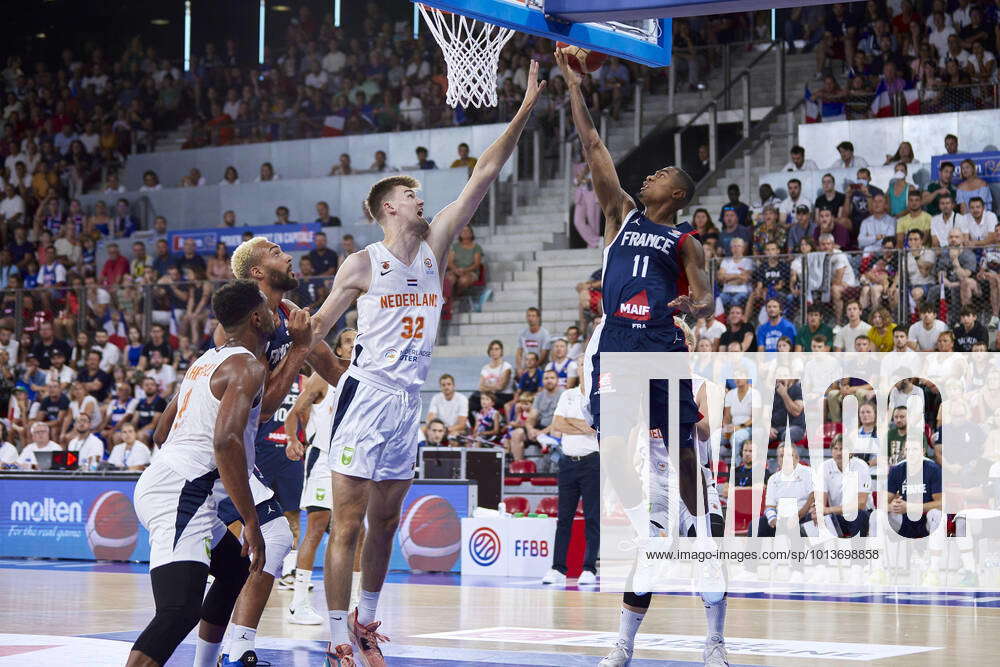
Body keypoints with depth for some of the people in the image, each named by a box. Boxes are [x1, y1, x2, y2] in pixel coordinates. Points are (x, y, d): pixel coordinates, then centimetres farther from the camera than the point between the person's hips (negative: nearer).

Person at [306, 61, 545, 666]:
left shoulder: (435, 247, 7)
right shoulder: (364, 263, -5)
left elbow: (483, 177, 2)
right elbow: (317, 329, 1)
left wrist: (526, 111, -2)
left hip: (410, 402, 6)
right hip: (366, 397, -6)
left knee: (386, 524, 13)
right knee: (348, 526, -6)